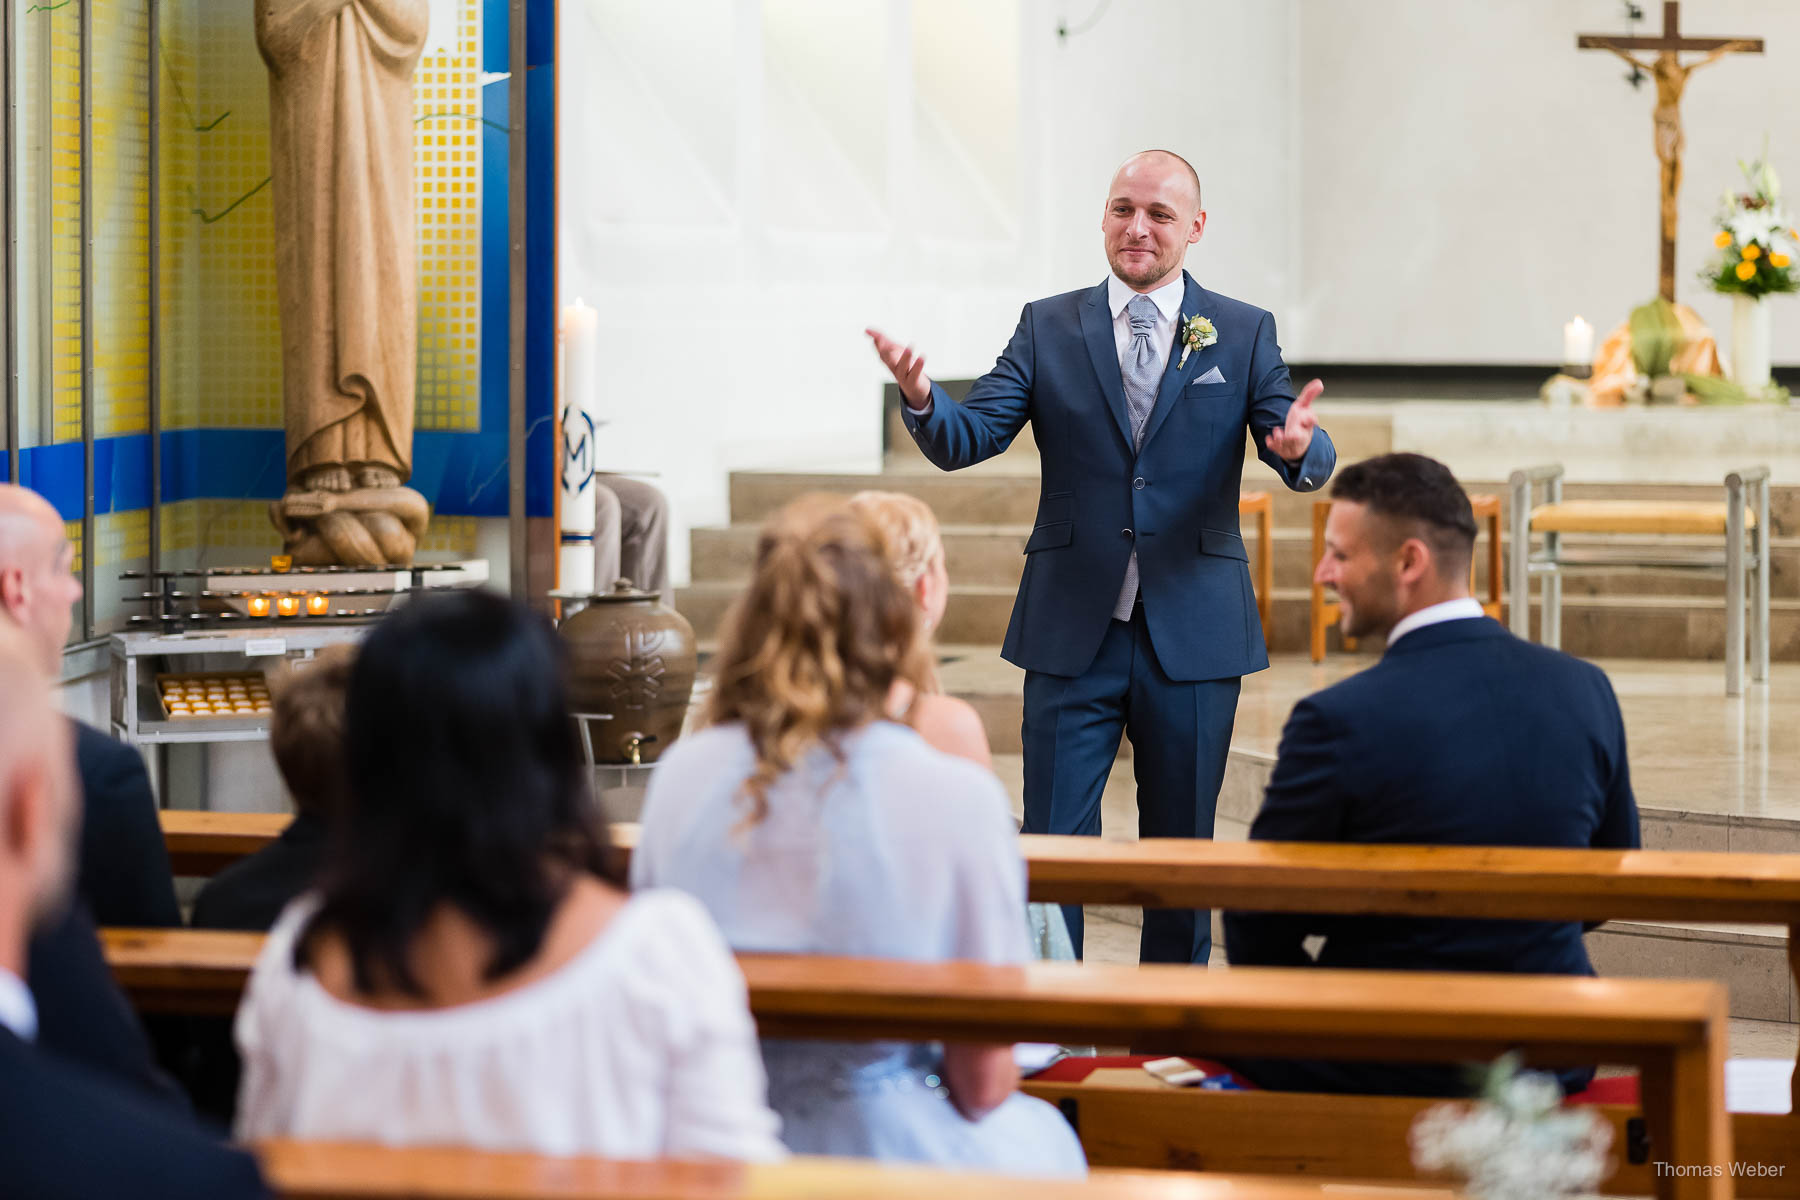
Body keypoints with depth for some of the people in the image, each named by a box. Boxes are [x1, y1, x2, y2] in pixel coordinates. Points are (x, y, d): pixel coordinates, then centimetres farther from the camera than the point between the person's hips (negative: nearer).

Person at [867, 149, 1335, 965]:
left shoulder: (1243, 334, 3)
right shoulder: (1047, 329, 5)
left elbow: (1307, 464, -6)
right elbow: (968, 439, -5)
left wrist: (1299, 447, -31)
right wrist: (921, 399, -28)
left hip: (1192, 636, 0)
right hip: (1073, 631, 0)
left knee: (1184, 847, 10)